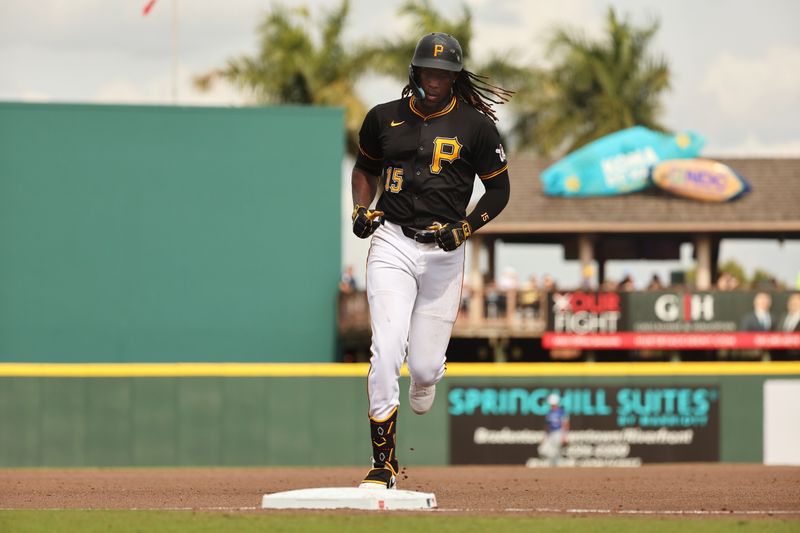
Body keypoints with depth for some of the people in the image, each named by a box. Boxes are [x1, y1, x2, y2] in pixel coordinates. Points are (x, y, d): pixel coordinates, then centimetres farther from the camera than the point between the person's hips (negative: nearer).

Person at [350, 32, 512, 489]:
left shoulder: (476, 126, -1)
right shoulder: (384, 118, 6)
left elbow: (499, 189, 5)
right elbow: (365, 167, 23)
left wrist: (464, 229, -9)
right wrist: (361, 210, 5)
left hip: (445, 251, -1)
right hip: (392, 244, 1)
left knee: (424, 364, 0)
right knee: (386, 352, -16)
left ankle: (426, 378, 42)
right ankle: (384, 464, -12)